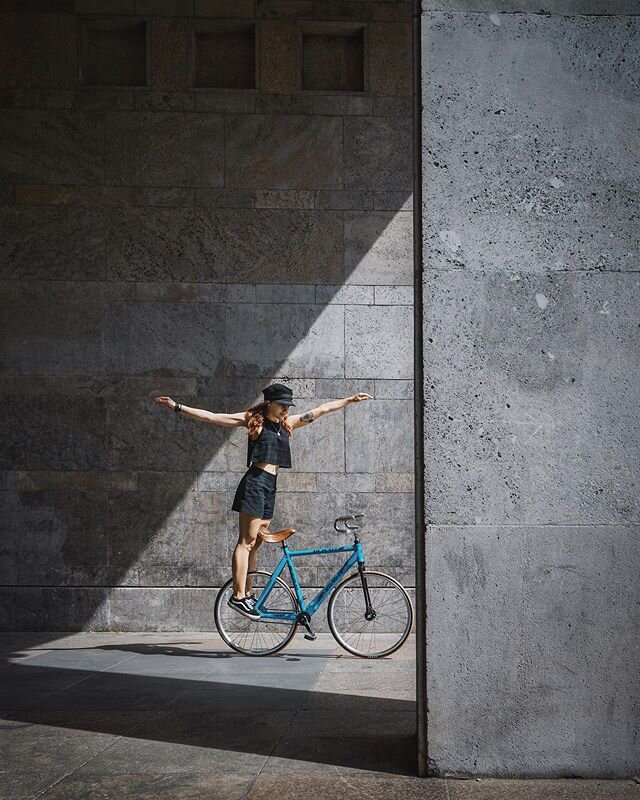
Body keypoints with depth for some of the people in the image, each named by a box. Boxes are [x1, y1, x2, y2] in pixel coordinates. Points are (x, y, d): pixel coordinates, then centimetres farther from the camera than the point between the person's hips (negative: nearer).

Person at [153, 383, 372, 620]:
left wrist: (350, 400, 23)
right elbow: (210, 416, -4)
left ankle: (247, 594, 14)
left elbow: (322, 409, 21)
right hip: (255, 482, -7)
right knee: (247, 541, -10)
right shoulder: (253, 420, -1)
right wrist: (177, 407, -8)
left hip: (270, 486, 7)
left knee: (253, 544, 9)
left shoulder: (287, 424, 16)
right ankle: (238, 596, -12)